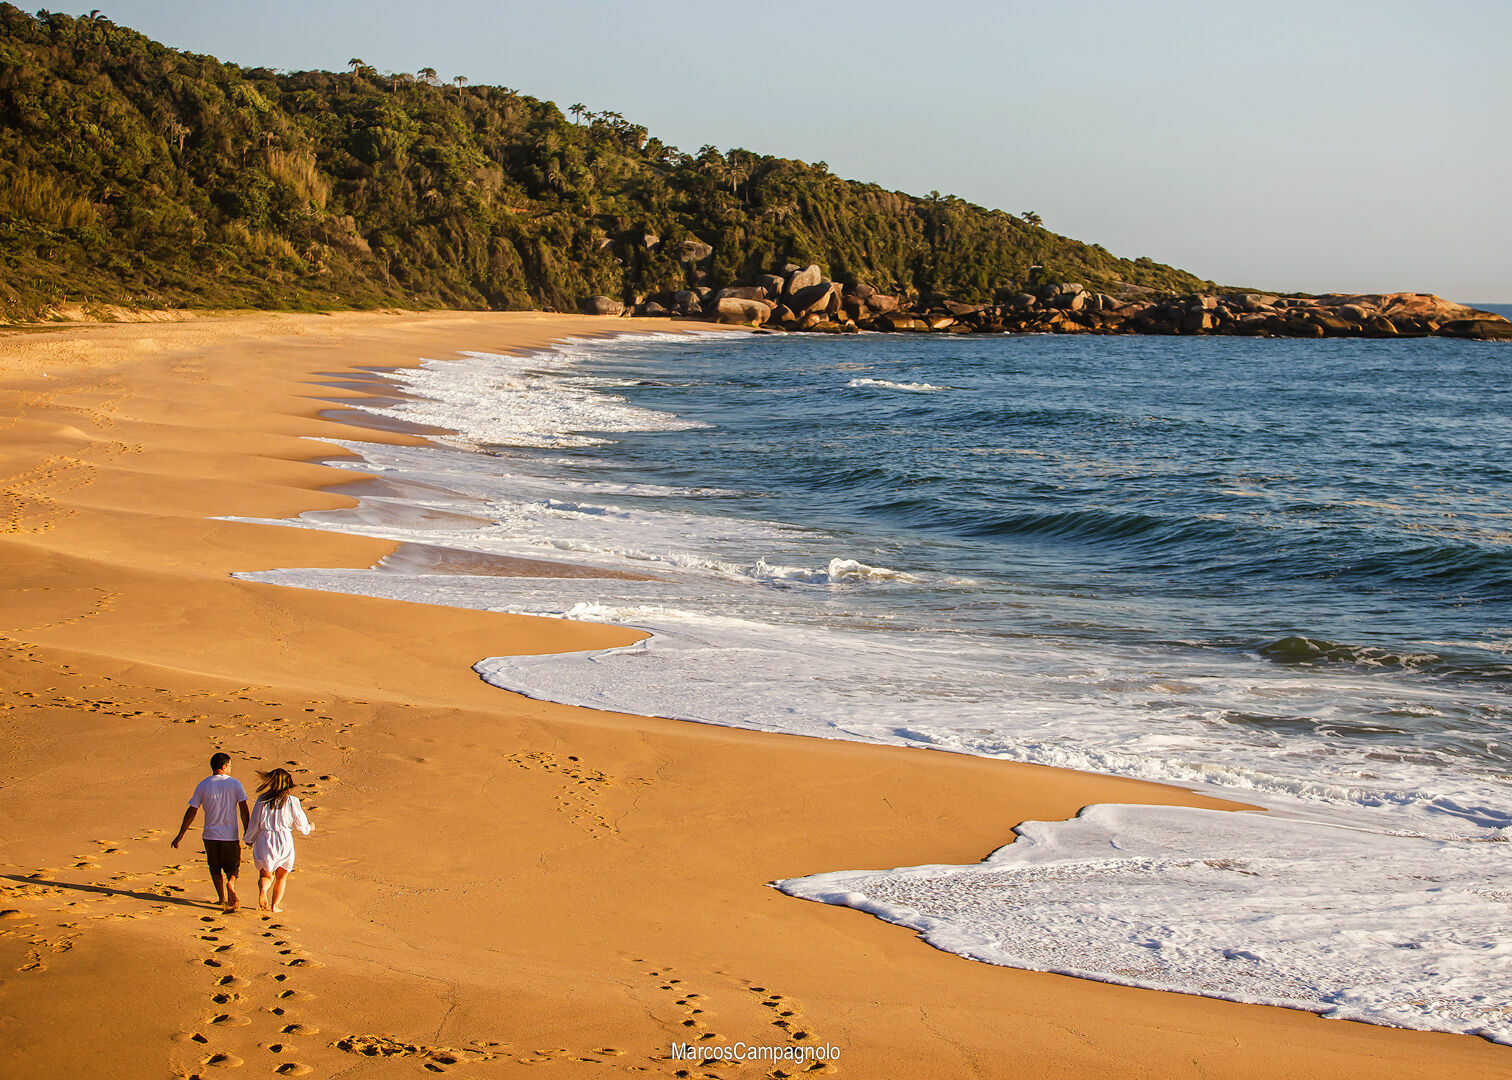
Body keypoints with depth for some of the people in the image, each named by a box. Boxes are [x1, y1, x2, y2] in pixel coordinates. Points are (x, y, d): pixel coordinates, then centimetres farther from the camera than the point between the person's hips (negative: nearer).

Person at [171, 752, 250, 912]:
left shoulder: (203, 785, -1)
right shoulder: (235, 783, -3)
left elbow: (191, 812, 0)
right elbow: (243, 809, -6)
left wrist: (180, 835, 6)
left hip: (210, 834, 1)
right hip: (230, 835, -1)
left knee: (215, 867, 16)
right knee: (232, 866, 12)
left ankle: (222, 898, 8)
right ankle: (231, 882, -19)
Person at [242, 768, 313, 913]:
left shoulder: (262, 800, -3)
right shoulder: (292, 801, -6)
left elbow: (254, 825, 3)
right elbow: (302, 826, 2)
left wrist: (249, 840, 22)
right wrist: (310, 827, 25)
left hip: (264, 841, 1)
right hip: (284, 841, 0)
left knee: (266, 874, 17)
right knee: (282, 876, 20)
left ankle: (263, 888, -15)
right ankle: (275, 905, 13)